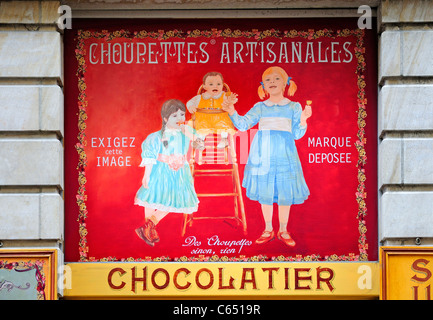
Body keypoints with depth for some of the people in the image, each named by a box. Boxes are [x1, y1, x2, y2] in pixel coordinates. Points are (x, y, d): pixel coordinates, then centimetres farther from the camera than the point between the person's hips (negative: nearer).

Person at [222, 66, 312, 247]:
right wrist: (232, 113, -14)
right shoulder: (260, 108, 8)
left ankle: (283, 230, 15)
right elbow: (243, 124, 1)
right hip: (263, 156, 1)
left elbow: (297, 134, 2)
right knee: (264, 192, 6)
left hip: (284, 156, -1)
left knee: (285, 193, 1)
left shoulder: (293, 107, 6)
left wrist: (303, 120, -15)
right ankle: (268, 230, 19)